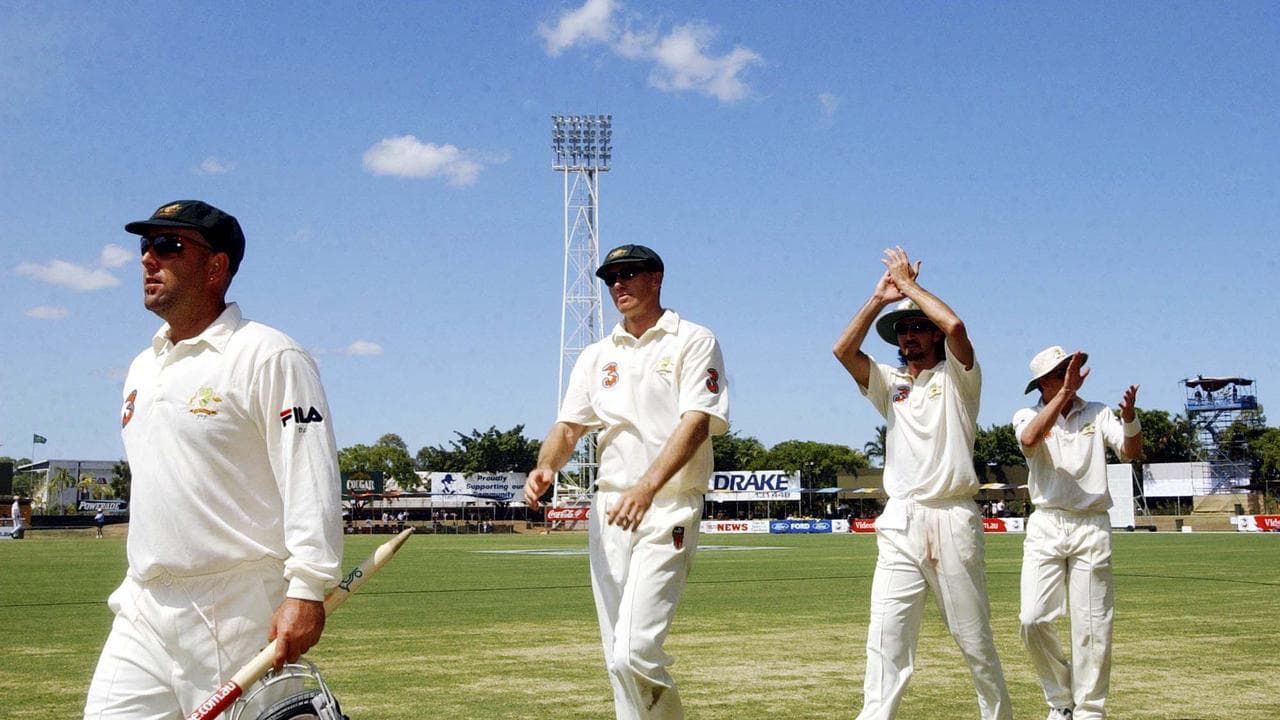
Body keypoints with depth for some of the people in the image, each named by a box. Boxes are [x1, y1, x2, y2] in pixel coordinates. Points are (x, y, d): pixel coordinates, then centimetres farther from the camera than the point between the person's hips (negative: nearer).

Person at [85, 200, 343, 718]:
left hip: (240, 617, -7)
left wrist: (306, 591, -24)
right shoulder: (142, 368, 19)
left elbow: (311, 481, -16)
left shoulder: (269, 357, -8)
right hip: (142, 615, 8)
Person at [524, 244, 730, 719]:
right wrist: (545, 467, -13)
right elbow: (569, 426, 11)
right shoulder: (597, 357, 17)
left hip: (668, 511, -6)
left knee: (634, 654, -17)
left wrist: (647, 486, -28)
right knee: (618, 658, 8)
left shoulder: (693, 342, 0)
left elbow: (696, 422, -13)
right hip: (610, 509, 6)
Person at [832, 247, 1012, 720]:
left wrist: (909, 285, -2)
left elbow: (955, 325, -14)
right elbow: (843, 349, 2)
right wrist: (879, 298, 3)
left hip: (953, 519, -3)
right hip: (900, 522, 3)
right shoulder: (889, 384, 17)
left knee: (975, 640, 5)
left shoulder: (956, 377, 6)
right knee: (886, 640, -8)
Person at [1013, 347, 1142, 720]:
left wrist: (1129, 416, -27)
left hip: (1092, 528, 1)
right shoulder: (1027, 416, 5)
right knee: (1033, 620, -9)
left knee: (1093, 629, 1)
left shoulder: (1097, 413, 9)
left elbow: (1131, 452, -6)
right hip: (1045, 527, 0)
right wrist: (1066, 391, -24)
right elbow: (1030, 439, -20)